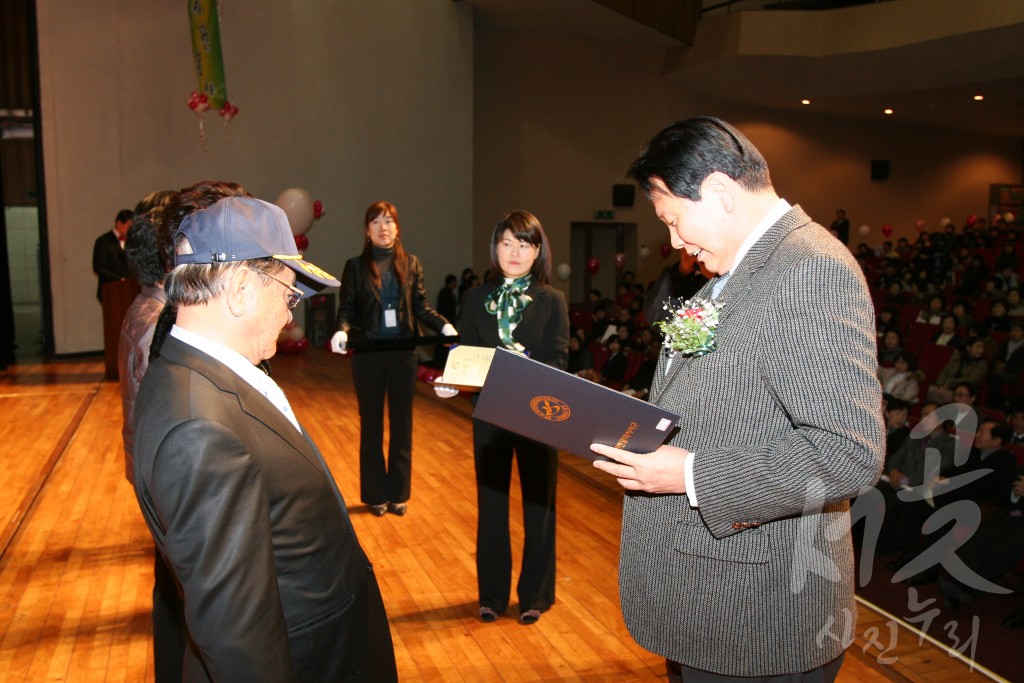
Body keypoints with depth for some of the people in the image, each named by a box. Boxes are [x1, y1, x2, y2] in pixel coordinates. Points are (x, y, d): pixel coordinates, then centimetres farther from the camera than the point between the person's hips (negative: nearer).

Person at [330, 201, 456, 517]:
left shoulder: (411, 264, 5)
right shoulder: (356, 265, 1)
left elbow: (421, 305, 4)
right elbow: (347, 308, -2)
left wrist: (444, 325, -12)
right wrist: (342, 331, -22)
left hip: (404, 352, 1)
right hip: (368, 353, -1)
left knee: (401, 423, 9)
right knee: (371, 424, 9)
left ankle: (398, 492, 21)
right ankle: (375, 494, 20)